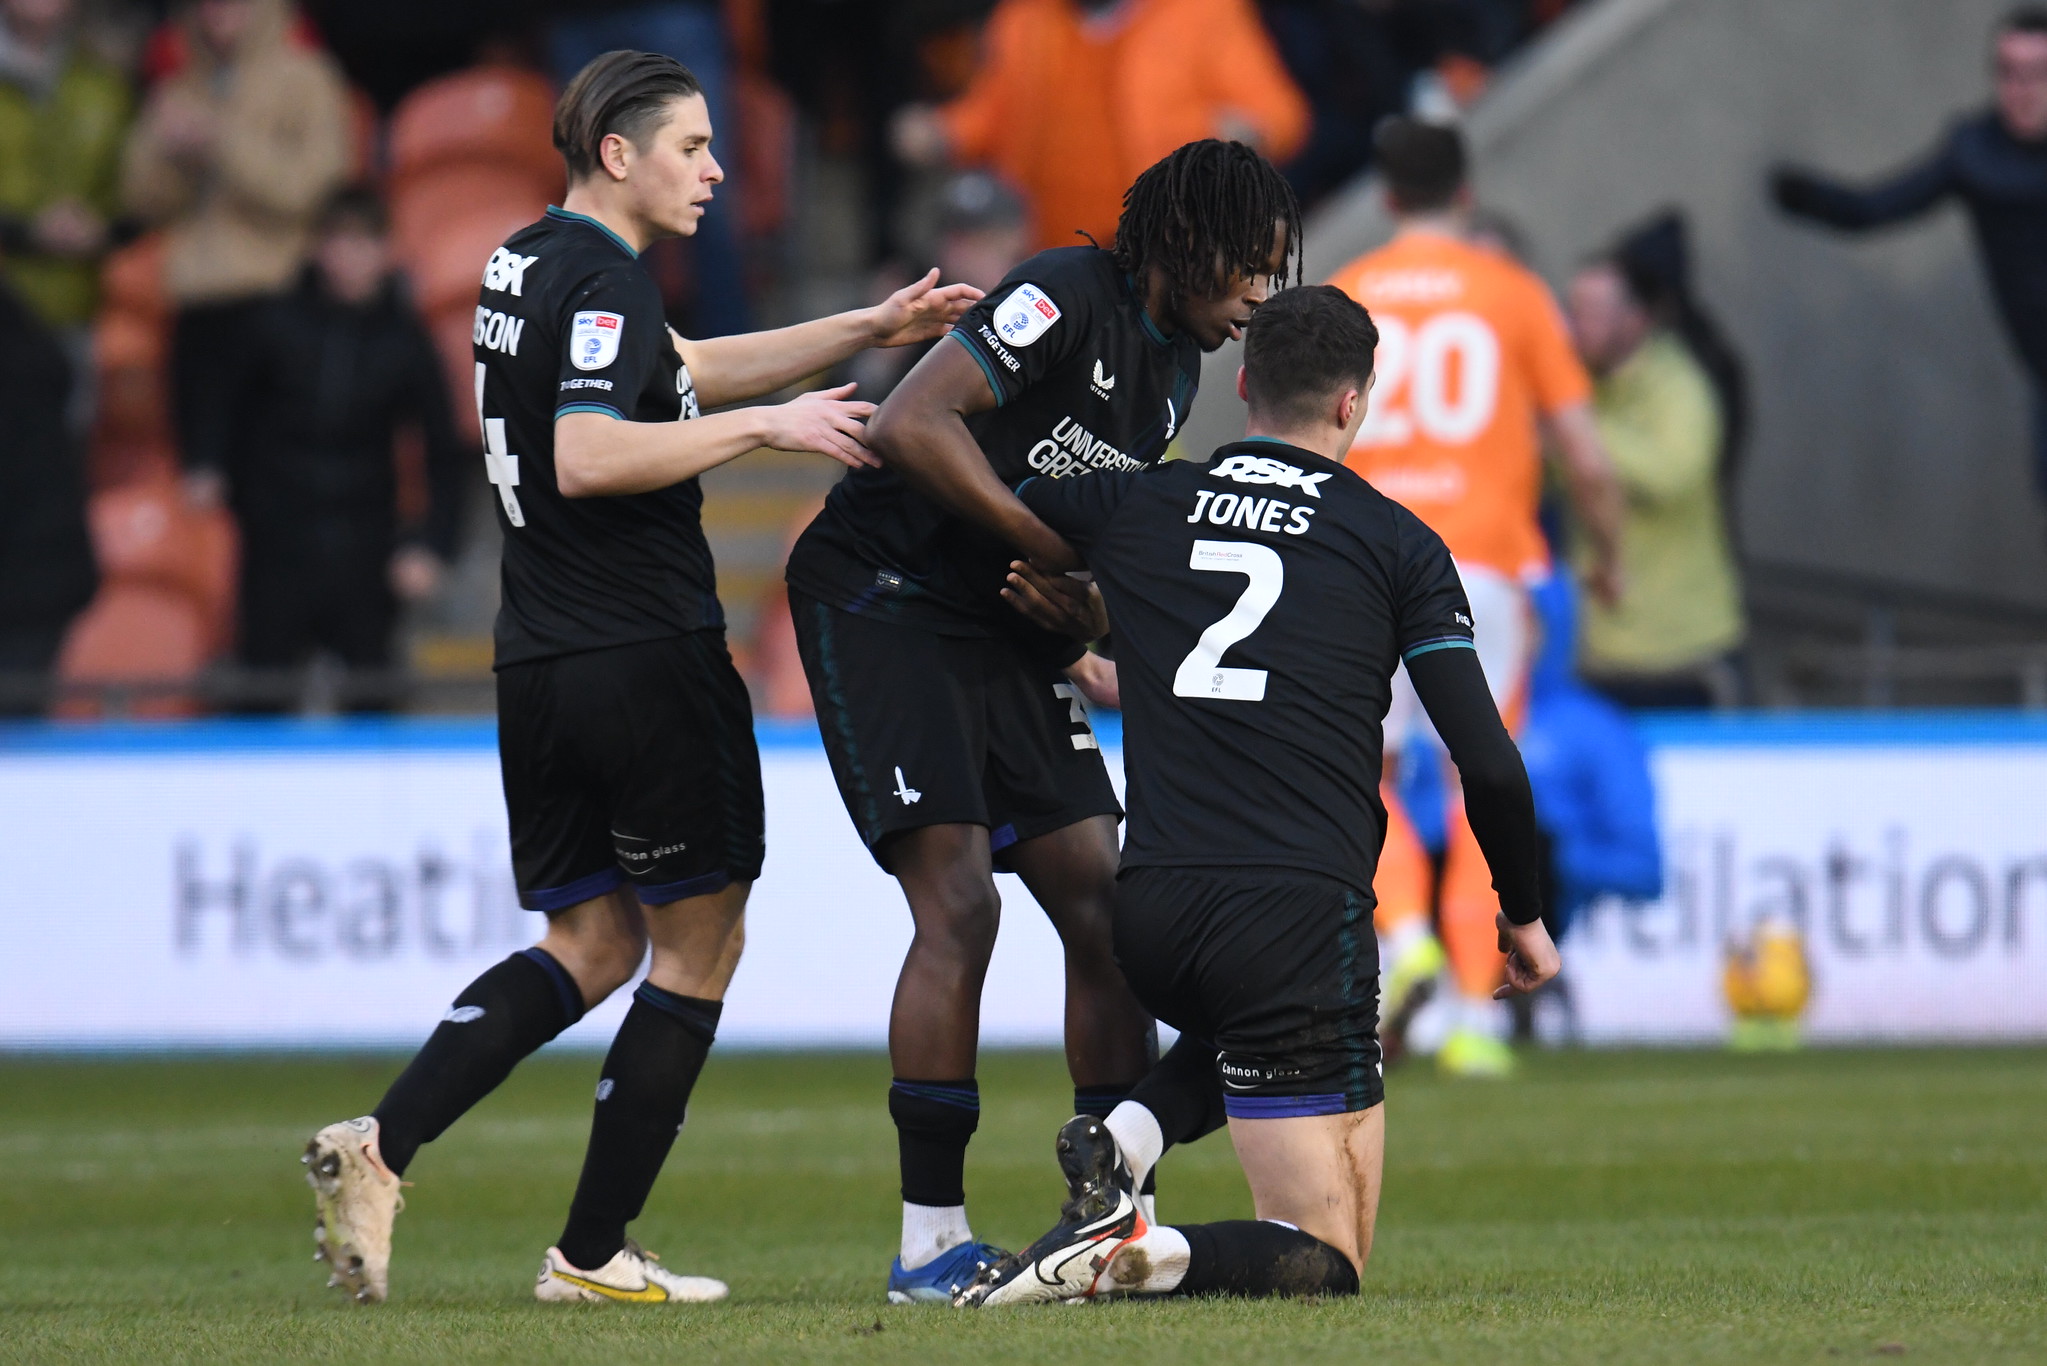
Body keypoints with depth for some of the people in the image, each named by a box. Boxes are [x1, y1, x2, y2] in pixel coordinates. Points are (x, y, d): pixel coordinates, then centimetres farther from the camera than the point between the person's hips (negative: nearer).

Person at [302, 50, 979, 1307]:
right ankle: (592, 1252, 4)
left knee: (591, 943, 14)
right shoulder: (602, 279, -14)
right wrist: (766, 427, -20)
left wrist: (869, 331, 22)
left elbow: (687, 371, 26)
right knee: (699, 944, 3)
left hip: (541, 671, 9)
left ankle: (379, 1148, -4)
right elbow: (587, 458, -26)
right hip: (646, 660, -9)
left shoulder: (529, 265, 16)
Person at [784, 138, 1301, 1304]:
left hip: (1002, 633, 9)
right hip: (881, 598, -9)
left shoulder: (1174, 367, 11)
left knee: (1106, 905, 0)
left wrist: (1085, 659, 4)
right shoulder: (1070, 299, -17)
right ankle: (931, 1241, -13)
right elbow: (912, 427, -26)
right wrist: (1060, 553, -22)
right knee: (960, 901, -17)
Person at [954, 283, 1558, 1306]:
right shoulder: (1397, 542, 4)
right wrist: (1523, 913, 16)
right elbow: (1488, 763, 0)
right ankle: (1137, 1252, -26)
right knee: (1327, 1260, 3)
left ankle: (1120, 1140, 9)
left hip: (1150, 915, 4)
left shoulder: (1134, 504, 11)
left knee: (1241, 1027, 39)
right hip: (1304, 907, -4)